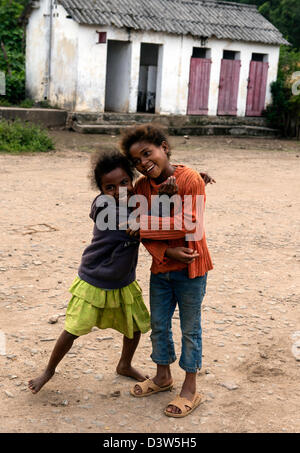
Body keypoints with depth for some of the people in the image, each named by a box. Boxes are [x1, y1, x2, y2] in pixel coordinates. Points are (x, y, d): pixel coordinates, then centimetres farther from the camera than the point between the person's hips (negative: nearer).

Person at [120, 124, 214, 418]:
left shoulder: (190, 180, -19)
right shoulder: (142, 186, -1)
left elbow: (186, 225, -24)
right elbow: (143, 231, -3)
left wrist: (144, 227, -21)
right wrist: (166, 252, -21)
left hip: (190, 267, -6)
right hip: (160, 266, 6)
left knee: (190, 328, 8)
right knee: (158, 324, 18)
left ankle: (190, 391, 22)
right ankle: (162, 377, 39)